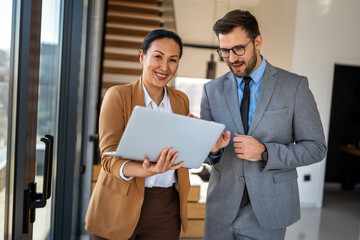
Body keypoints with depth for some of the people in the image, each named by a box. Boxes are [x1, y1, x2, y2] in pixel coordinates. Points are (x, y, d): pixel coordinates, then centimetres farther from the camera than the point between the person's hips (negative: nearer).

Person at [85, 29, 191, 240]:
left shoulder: (181, 100, 7)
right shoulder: (118, 96, -7)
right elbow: (110, 158, -13)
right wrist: (144, 171, -32)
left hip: (166, 208, 4)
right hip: (121, 207, -3)